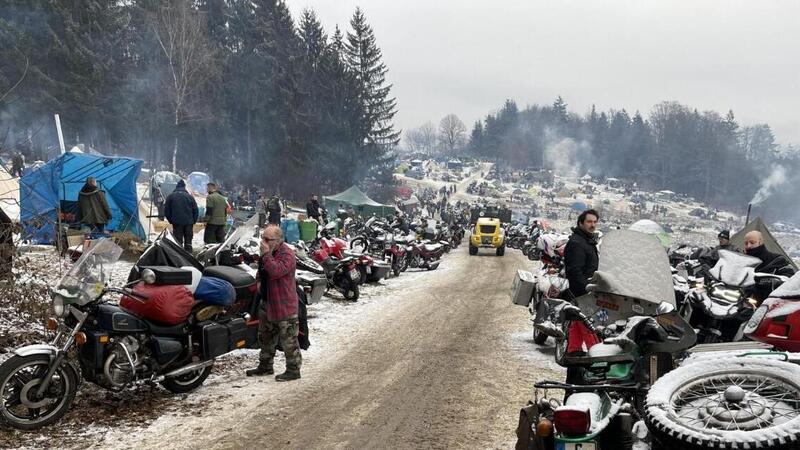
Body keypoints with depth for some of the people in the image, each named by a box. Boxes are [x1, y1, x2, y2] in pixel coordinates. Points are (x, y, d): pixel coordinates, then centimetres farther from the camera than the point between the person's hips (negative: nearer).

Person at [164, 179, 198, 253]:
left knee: (178, 242, 2)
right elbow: (195, 210, 5)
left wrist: (171, 221, 14)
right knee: (188, 242, 8)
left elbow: (166, 211, 5)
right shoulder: (190, 196, 4)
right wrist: (193, 221, 13)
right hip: (189, 223, 1)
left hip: (177, 223, -1)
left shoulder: (170, 196, 3)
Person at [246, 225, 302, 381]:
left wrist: (266, 254, -29)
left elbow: (276, 271, -33)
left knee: (288, 339, -2)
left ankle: (293, 370, 7)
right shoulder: (267, 252, 10)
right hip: (267, 302, 10)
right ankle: (265, 365, 34)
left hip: (284, 304, -10)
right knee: (265, 336, 20)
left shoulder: (286, 254, -18)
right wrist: (259, 280, 9)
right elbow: (262, 271, 27)